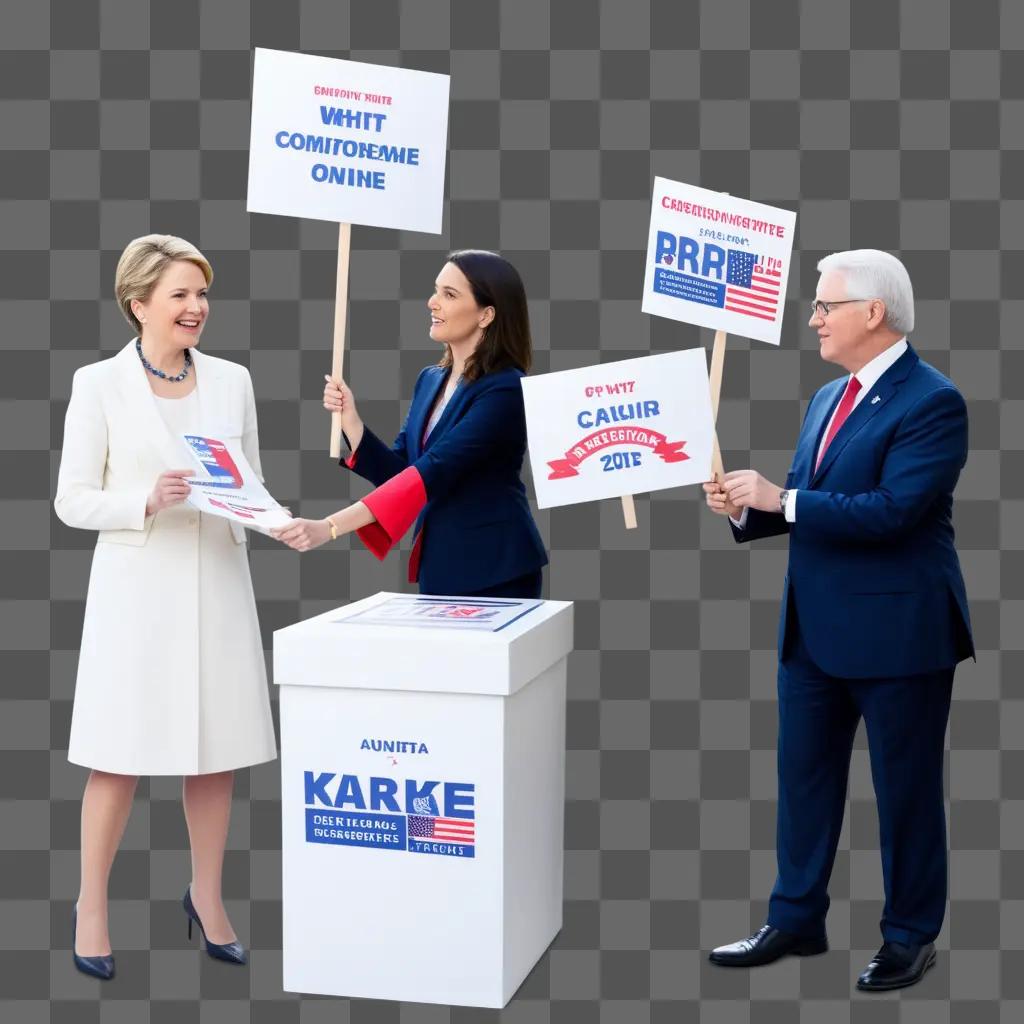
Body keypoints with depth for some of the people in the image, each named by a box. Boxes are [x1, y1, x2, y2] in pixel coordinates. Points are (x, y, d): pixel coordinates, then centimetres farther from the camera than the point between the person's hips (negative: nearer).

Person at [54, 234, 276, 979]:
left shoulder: (232, 380, 7)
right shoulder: (99, 384, -3)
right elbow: (72, 501, -3)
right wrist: (147, 500, -19)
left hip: (218, 584, 3)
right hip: (137, 588, -3)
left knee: (217, 750, 8)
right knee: (120, 756, 2)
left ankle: (207, 897, 26)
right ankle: (91, 906, 19)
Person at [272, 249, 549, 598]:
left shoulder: (504, 389, -16)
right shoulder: (430, 380, 9)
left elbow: (433, 473, -26)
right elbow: (398, 472, 9)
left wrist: (329, 527, -32)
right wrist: (348, 416, -6)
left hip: (494, 572, -7)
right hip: (437, 564, 7)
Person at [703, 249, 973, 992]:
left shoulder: (932, 401, -15)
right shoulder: (829, 399, 12)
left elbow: (891, 511, -25)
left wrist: (780, 499, -23)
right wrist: (748, 508, -3)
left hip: (896, 631, -8)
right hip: (815, 628, 8)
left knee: (905, 789, 6)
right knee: (803, 777, 14)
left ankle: (911, 936, 20)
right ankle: (796, 920, 27)